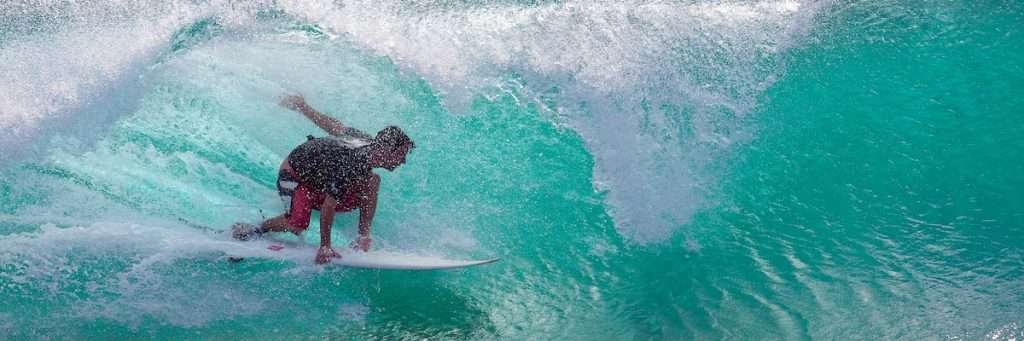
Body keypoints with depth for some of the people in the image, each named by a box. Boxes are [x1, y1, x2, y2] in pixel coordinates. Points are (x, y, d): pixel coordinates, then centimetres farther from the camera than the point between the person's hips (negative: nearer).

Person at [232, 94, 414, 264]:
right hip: (293, 175, -8)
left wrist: (303, 107, 14)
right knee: (297, 225, -31)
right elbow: (328, 206, -35)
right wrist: (325, 247, -29)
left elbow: (333, 126, 1)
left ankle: (363, 237, -6)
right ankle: (256, 230, -2)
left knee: (373, 181, -12)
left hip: (321, 178, 8)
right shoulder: (350, 166, -39)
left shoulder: (368, 142, -13)